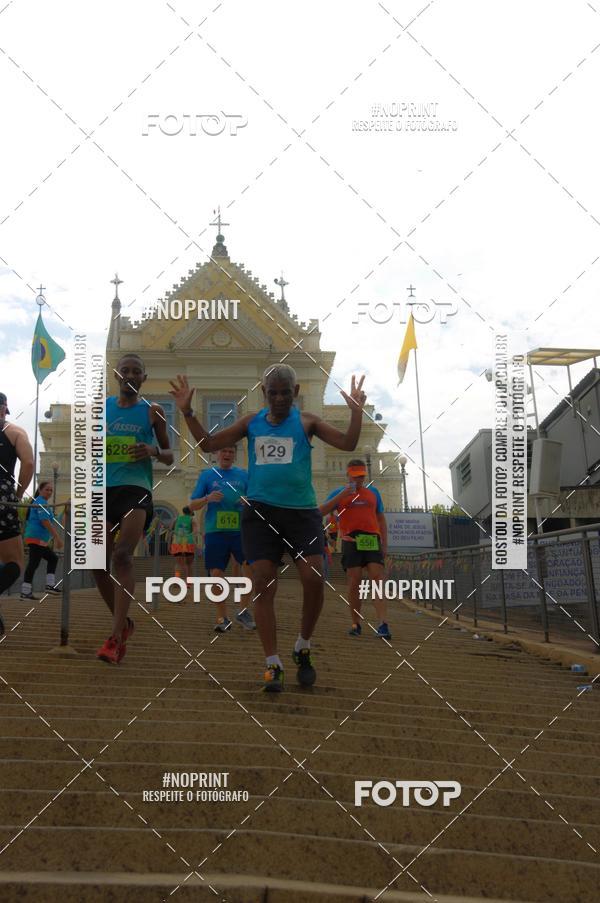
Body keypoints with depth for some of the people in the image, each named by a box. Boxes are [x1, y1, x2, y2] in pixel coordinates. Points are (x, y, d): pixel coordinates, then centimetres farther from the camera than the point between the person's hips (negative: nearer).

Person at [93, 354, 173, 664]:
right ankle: (123, 623, 25)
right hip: (103, 488, 4)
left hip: (136, 488, -4)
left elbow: (169, 456, 11)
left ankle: (115, 638, -25)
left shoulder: (152, 411, 6)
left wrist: (153, 451, -11)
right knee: (98, 564, 2)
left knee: (123, 556, -21)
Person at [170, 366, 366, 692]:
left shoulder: (306, 422, 6)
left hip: (301, 511, -1)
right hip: (260, 511, 1)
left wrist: (356, 411, -15)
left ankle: (303, 649, 12)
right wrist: (188, 412, 4)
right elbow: (209, 444, 14)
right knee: (263, 585, -6)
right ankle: (273, 665, 2)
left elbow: (347, 443, -1)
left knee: (314, 580, -12)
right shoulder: (251, 423, 11)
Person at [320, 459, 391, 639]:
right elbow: (321, 511, 1)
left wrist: (385, 544, 12)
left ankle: (383, 625, -20)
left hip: (372, 541, 1)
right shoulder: (339, 493, 13)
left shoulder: (373, 492, 19)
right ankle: (356, 624, 7)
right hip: (351, 542, -1)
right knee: (354, 583, -3)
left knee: (378, 580, -12)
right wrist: (341, 495, -9)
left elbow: (381, 519, 21)